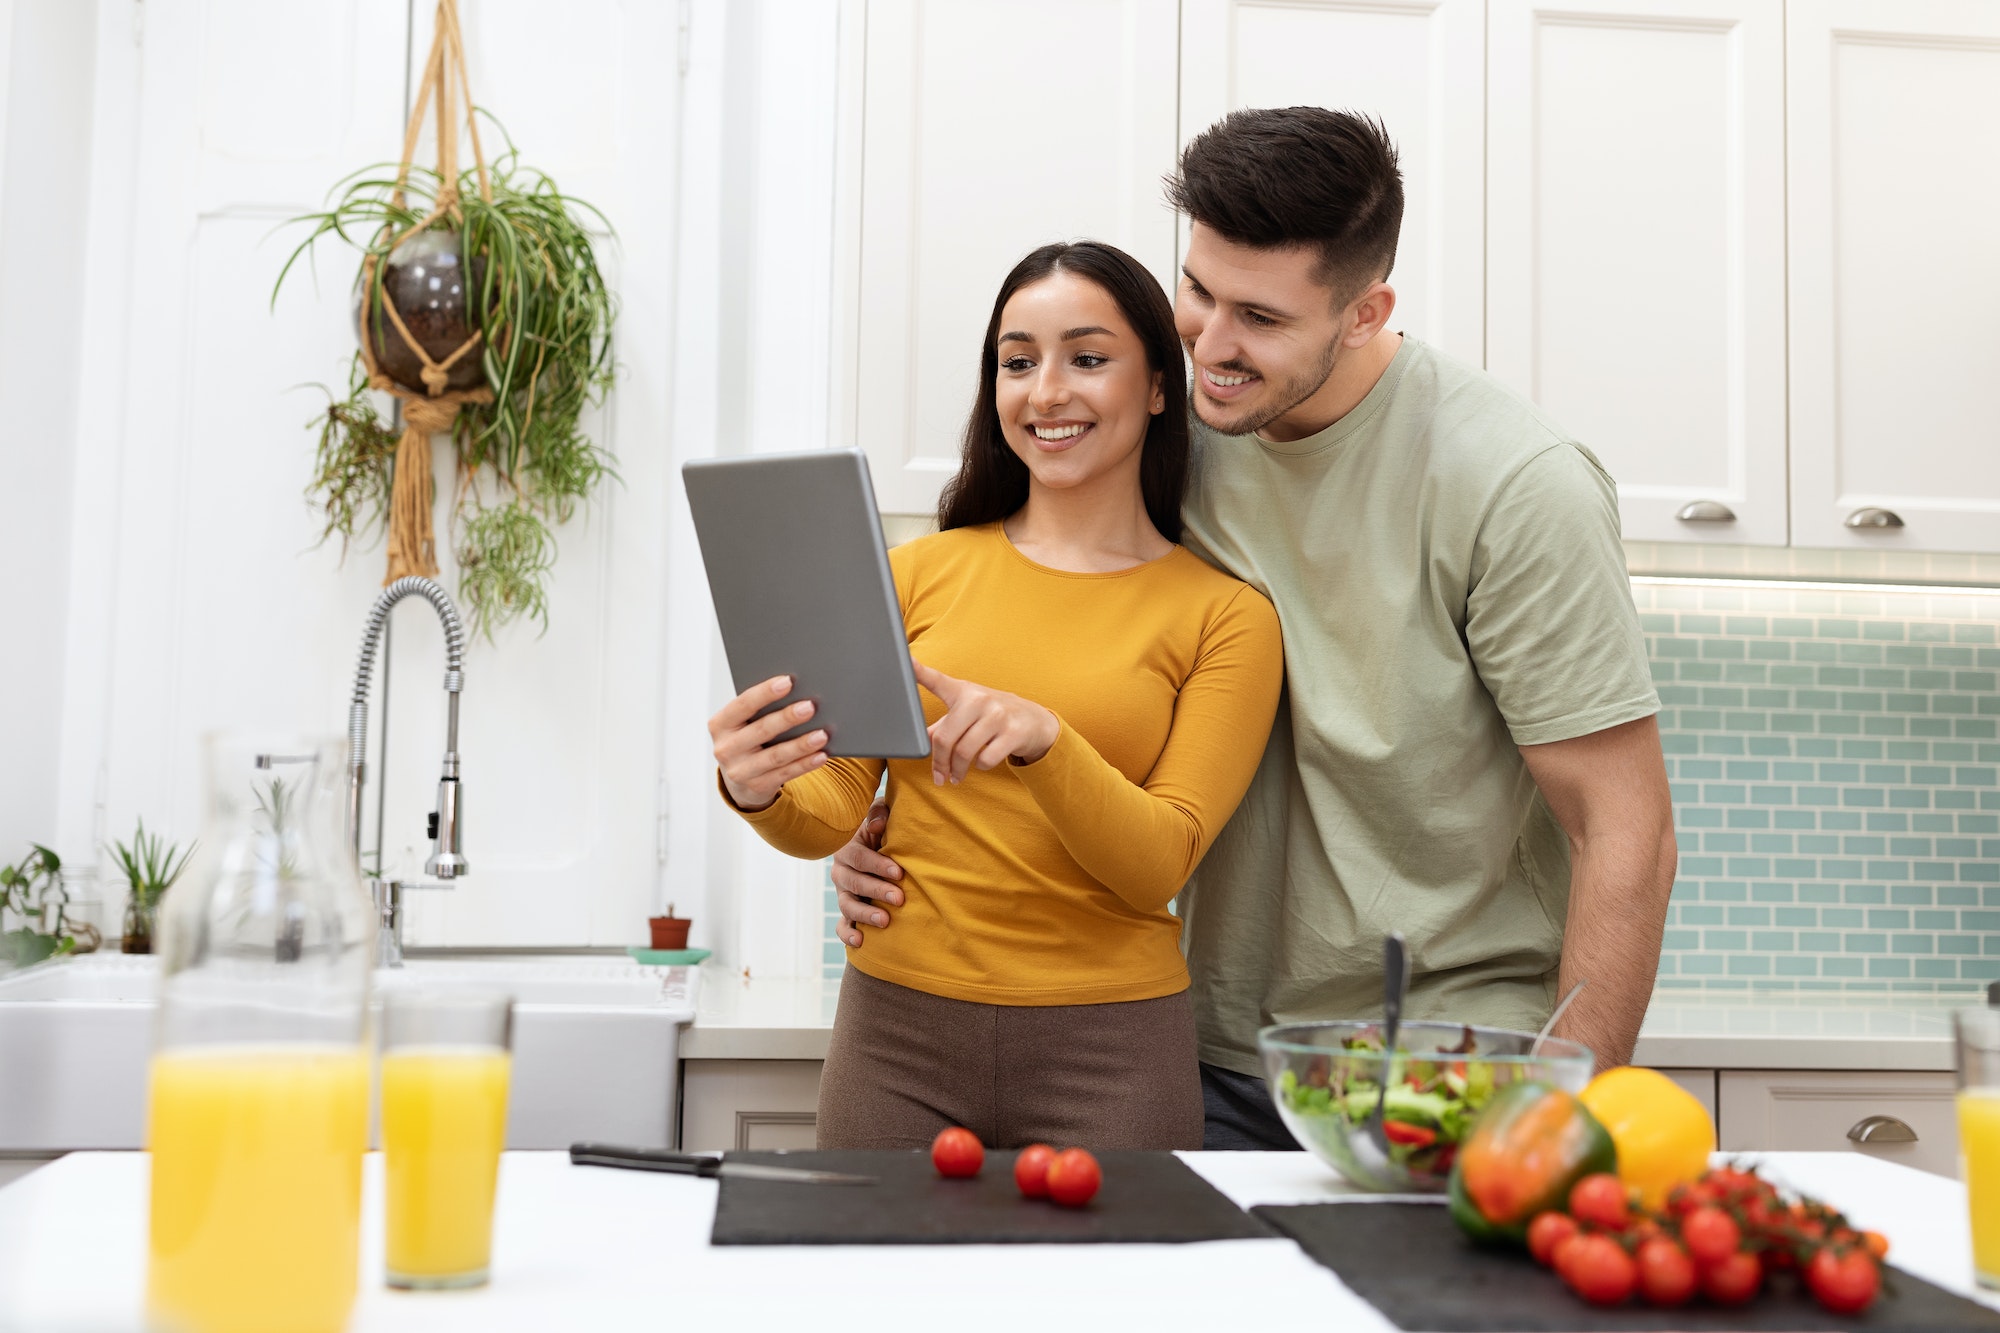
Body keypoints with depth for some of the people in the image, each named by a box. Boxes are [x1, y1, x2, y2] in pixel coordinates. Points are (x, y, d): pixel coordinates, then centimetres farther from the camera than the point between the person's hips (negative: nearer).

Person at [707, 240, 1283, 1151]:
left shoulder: (1226, 615, 1)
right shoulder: (919, 572, 6)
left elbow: (1159, 864, -8)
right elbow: (831, 814, 3)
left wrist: (1043, 740, -25)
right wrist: (761, 794, -19)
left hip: (1109, 1051, -1)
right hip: (898, 1031, 2)